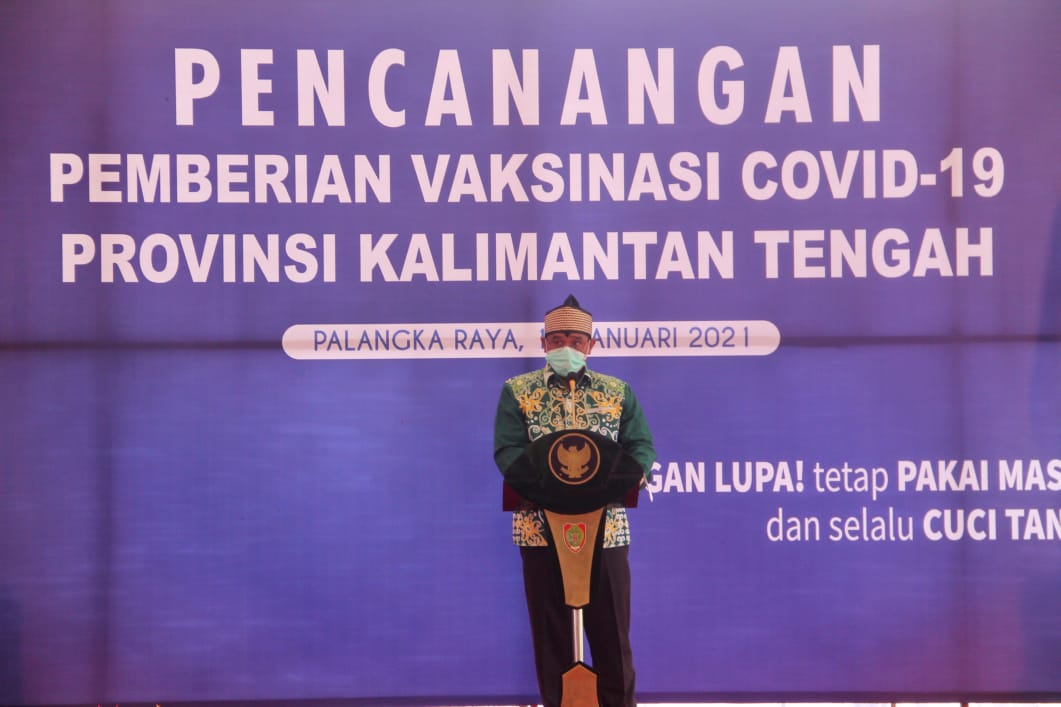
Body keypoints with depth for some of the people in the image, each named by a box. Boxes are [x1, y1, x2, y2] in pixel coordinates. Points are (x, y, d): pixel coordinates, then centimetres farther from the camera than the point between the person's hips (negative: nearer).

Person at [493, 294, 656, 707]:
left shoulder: (618, 392, 10)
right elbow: (507, 451, -5)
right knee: (551, 632, 4)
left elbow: (641, 448, 3)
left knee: (611, 631, 3)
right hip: (541, 528, -1)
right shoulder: (518, 392, 6)